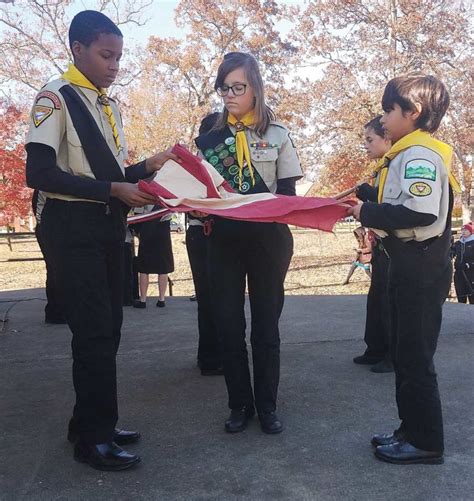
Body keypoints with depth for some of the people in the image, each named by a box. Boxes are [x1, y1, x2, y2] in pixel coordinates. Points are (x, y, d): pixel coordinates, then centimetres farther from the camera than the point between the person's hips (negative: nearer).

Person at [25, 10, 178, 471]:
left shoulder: (108, 105, 15)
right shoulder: (56, 98, -9)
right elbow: (39, 174, -18)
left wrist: (147, 167, 1)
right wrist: (113, 189, -20)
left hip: (108, 227, 8)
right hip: (74, 228, -8)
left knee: (107, 329, 11)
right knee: (94, 331, -7)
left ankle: (92, 424, 24)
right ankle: (92, 438, 6)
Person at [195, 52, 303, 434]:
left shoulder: (277, 134, 4)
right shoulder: (210, 139, 9)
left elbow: (288, 194, -1)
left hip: (268, 238, -2)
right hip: (224, 239, 2)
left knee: (266, 323, 5)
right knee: (229, 324, 4)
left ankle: (267, 405, 17)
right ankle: (240, 403, 17)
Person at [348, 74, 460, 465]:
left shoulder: (420, 154, -17)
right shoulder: (410, 153, 14)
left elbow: (420, 212, -30)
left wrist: (366, 213, -21)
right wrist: (366, 201, 4)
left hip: (421, 271, -10)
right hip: (411, 267, 10)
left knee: (415, 358, 0)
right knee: (405, 354, 17)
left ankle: (426, 443, 14)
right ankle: (413, 430, 29)